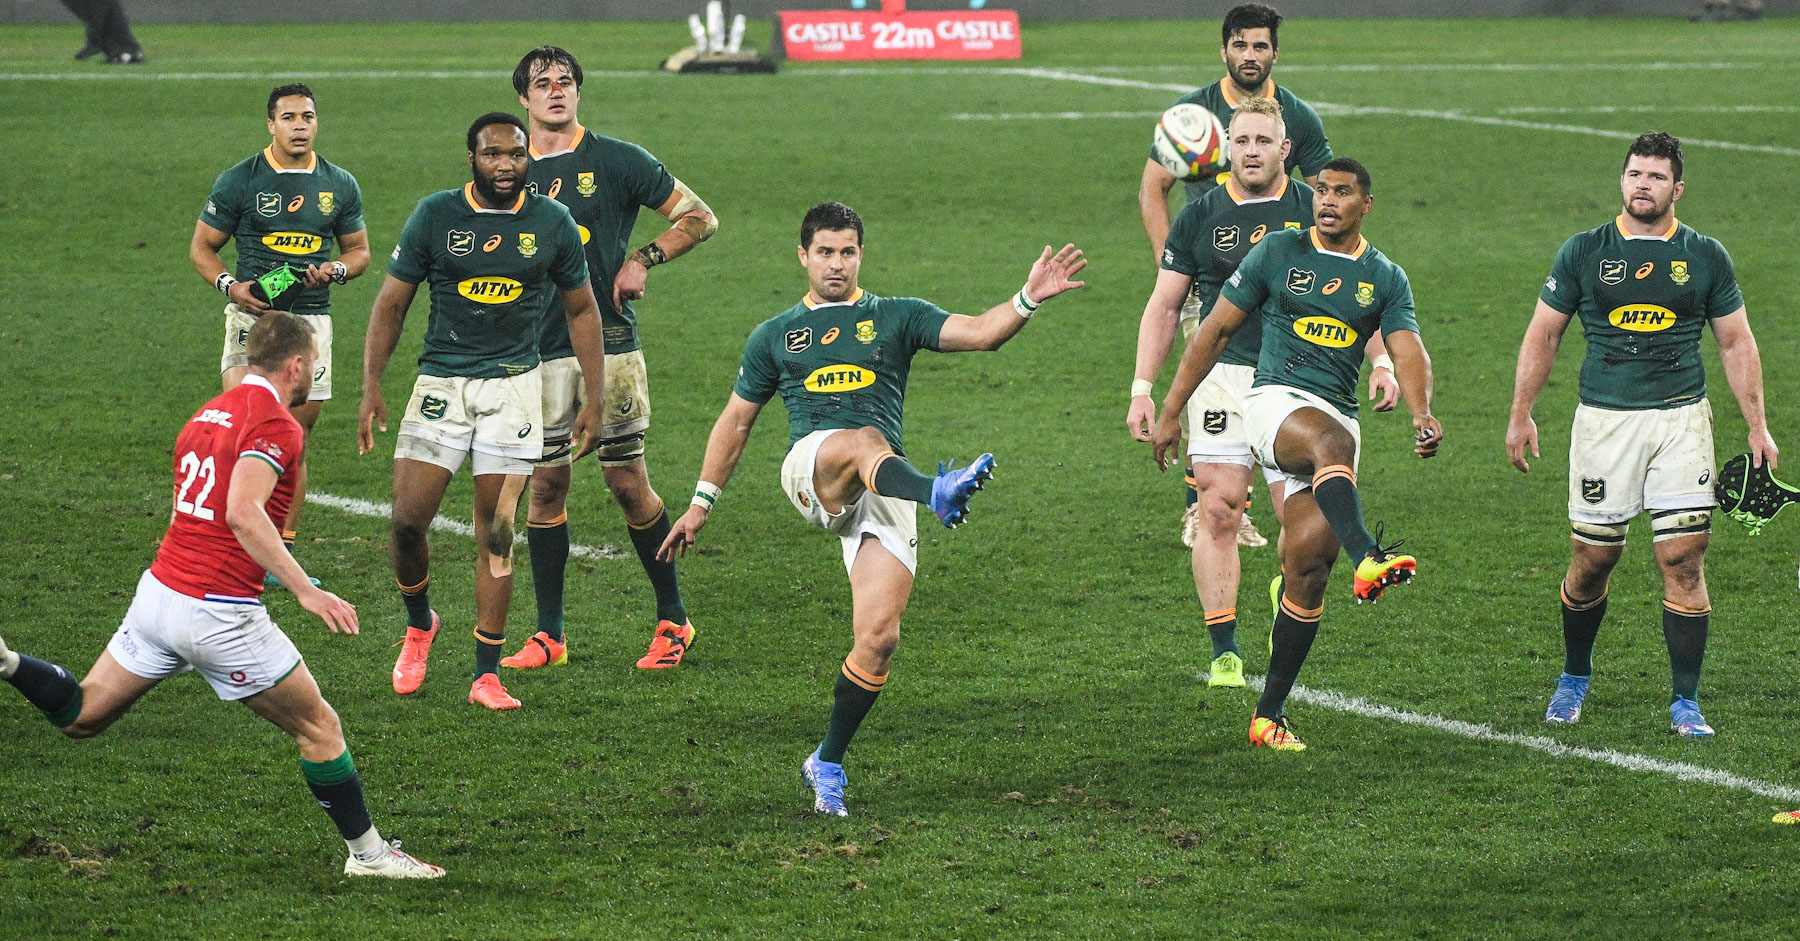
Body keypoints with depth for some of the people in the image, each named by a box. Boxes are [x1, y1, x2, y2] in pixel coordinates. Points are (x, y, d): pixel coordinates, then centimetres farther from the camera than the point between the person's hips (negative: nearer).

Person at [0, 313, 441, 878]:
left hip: (158, 593, 7)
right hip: (219, 614, -7)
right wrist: (305, 590, -31)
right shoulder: (276, 425, -13)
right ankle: (367, 851, 16)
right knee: (319, 728, 8)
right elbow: (242, 511, -28)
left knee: (81, 717, 18)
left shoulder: (208, 414, 14)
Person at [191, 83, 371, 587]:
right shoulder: (240, 181, 0)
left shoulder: (340, 185, 9)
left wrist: (336, 270, -4)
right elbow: (202, 247, 6)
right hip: (253, 314, -3)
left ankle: (282, 551, 16)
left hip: (312, 317, 3)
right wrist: (231, 286, -13)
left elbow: (359, 250, 19)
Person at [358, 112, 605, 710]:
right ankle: (419, 624, 20)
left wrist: (594, 399, 8)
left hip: (513, 385, 0)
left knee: (496, 533, -4)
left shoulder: (552, 223, 2)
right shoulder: (435, 215, -1)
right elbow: (392, 304, 5)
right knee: (408, 520, -10)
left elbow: (582, 311, 13)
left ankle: (486, 675, 2)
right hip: (441, 384, 0)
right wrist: (371, 387, -4)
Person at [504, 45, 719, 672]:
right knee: (546, 485, 1)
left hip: (609, 344, -3)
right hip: (539, 353, 3)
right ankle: (548, 634, 8)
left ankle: (672, 620, 11)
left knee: (628, 483, -1)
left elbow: (700, 218, 3)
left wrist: (644, 259, -10)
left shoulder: (617, 161, 0)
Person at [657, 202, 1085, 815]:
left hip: (884, 493, 1)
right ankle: (937, 493, -71)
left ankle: (828, 764, 5)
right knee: (864, 440, -38)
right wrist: (701, 503, 27)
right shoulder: (775, 337, 22)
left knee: (878, 637, -11)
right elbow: (736, 421, 28)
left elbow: (978, 332, 4)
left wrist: (1027, 300, -14)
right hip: (809, 473, -1)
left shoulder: (896, 318, 18)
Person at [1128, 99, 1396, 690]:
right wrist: (1142, 388, 5)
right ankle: (1224, 654, -4)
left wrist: (1381, 360, -4)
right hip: (1222, 376, 0)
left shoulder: (1314, 210, 6)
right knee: (1219, 513, -8)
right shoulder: (1200, 216, 8)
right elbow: (1164, 306, 12)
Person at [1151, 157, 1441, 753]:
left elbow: (1408, 353, -1)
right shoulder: (1278, 252, 7)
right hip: (1274, 401, -3)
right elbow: (1215, 330, 11)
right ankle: (1367, 558, -64)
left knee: (1309, 561, -8)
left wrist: (1421, 413, -22)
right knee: (1331, 440, -38)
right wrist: (1170, 411, 9)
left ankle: (1269, 715, 0)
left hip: (1337, 414, 3)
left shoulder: (1386, 279, 12)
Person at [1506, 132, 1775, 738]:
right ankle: (1574, 681, 26)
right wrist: (1521, 414, 6)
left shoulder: (1705, 257, 6)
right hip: (1604, 417, 0)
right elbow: (1543, 334, 10)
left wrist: (1757, 426, 6)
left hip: (1682, 418, 0)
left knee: (1683, 558, -8)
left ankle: (1685, 703, -2)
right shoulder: (1583, 252, 5)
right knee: (1592, 560, 2)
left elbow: (1736, 344, 11)